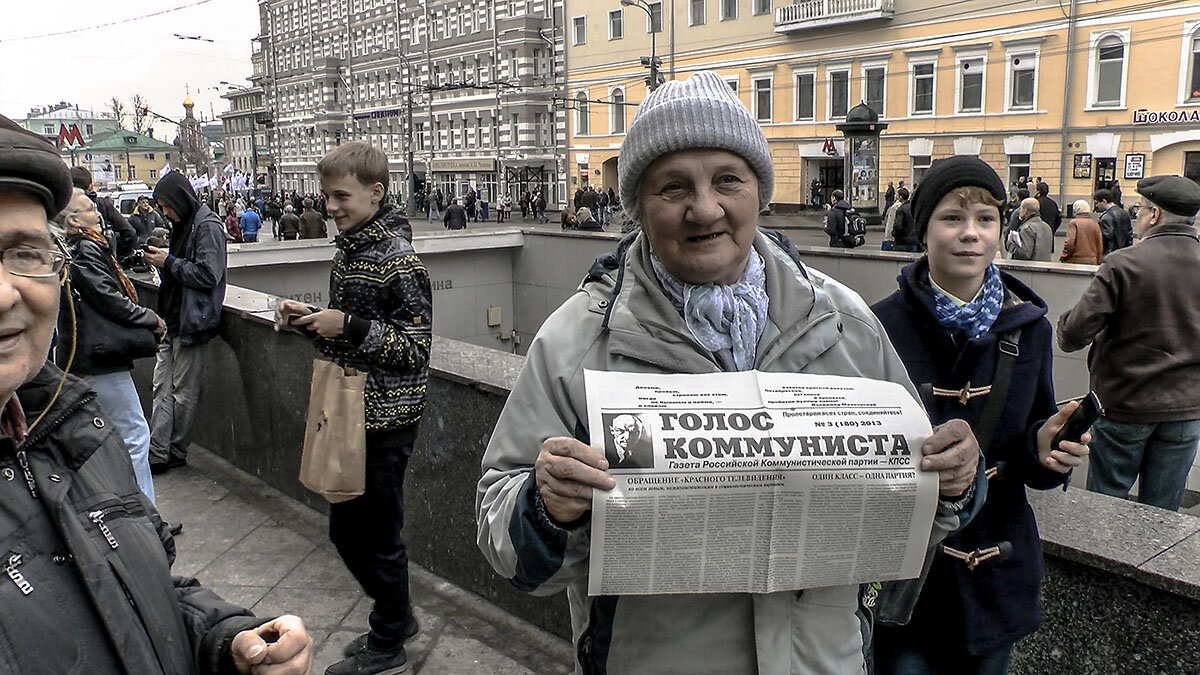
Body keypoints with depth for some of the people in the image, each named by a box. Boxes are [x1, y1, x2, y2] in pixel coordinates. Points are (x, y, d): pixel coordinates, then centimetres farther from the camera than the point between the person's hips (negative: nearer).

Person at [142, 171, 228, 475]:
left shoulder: (208, 226, -13)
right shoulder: (182, 225, 16)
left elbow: (208, 275, -20)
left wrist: (169, 262, -13)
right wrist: (159, 260, 4)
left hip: (192, 321, -9)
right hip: (173, 319, 9)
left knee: (184, 391, 2)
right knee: (162, 387, 7)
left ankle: (176, 452, 14)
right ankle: (157, 452, 10)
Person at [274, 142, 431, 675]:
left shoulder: (398, 261, -18)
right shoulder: (348, 250, 9)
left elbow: (415, 348, -20)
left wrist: (349, 326, -25)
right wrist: (310, 318, 2)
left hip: (384, 422, -9)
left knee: (378, 535, 6)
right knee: (345, 530, 19)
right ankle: (397, 616, 38)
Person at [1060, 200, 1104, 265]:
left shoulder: (1073, 223, -5)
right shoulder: (1095, 224, 9)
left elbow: (1070, 243, -14)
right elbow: (1100, 246, 11)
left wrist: (1063, 257, -2)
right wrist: (1098, 263, 19)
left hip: (1076, 261, -5)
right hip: (1092, 262, 5)